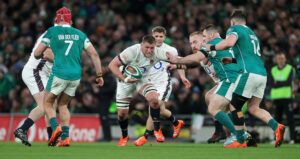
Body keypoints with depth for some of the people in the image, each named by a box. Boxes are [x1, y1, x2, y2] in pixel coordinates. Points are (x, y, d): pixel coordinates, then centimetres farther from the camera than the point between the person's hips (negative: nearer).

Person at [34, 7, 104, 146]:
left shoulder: (52, 31, 2)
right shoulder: (80, 34, 12)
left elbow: (37, 53, 2)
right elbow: (94, 54, 7)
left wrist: (42, 56, 26)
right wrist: (99, 75, 12)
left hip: (59, 74, -4)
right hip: (76, 75, 4)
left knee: (48, 103, 11)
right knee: (63, 104, 20)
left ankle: (56, 127, -15)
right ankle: (65, 137, 9)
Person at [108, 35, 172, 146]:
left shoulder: (157, 53, -23)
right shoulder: (132, 51, -32)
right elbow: (112, 65, -27)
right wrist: (124, 79, -34)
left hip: (143, 79, 1)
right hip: (126, 80, -1)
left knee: (154, 99, -27)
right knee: (122, 113, 1)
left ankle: (157, 130, -10)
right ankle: (124, 136, 30)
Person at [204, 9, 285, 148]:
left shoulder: (235, 29, 3)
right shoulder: (252, 34, 28)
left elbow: (229, 42, -19)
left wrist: (212, 47, -5)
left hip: (249, 73, -8)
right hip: (262, 73, 8)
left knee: (234, 106, 3)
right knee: (253, 108, 12)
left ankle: (240, 141, 4)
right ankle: (276, 127, -9)